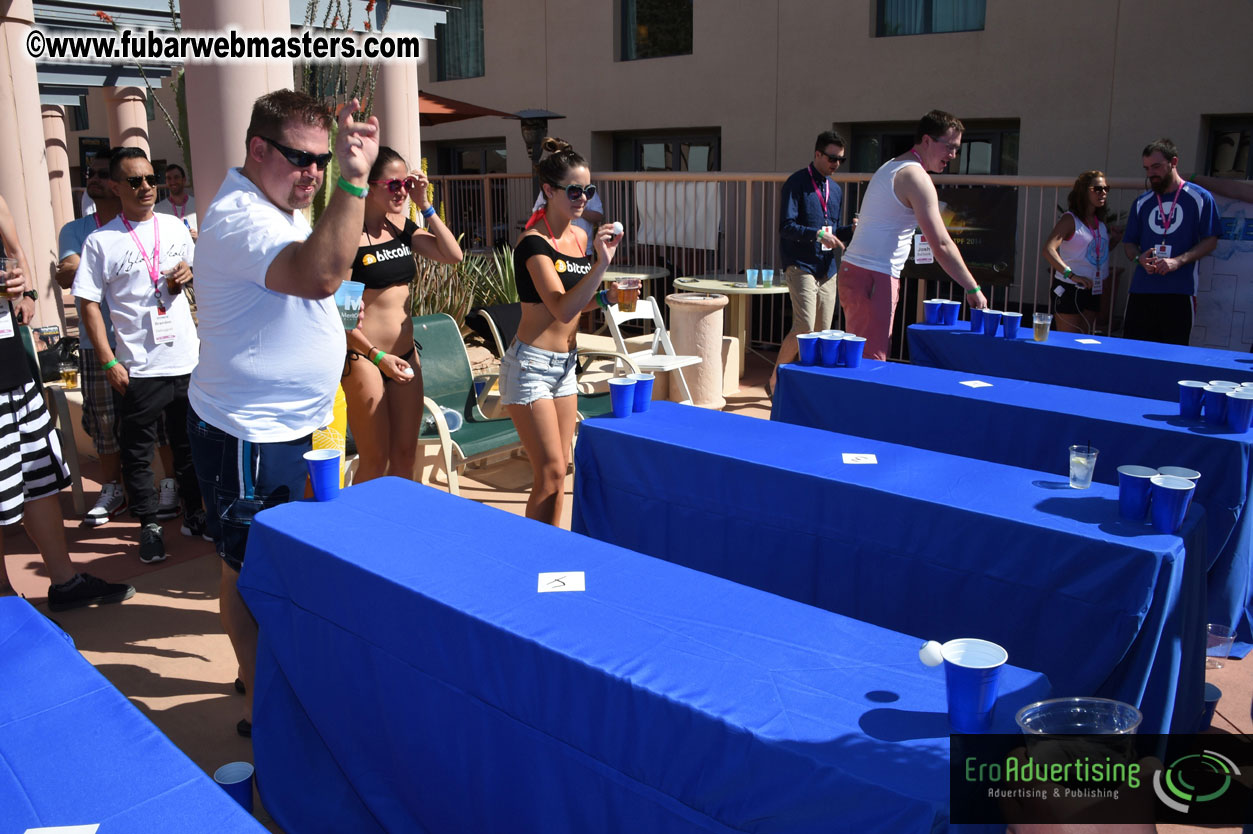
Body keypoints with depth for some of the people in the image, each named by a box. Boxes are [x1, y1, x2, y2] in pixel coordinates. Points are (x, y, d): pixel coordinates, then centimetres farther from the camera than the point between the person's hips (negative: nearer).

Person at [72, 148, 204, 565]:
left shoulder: (175, 227, 7)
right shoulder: (101, 240, -6)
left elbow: (199, 272, 22)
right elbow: (88, 303, -7)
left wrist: (188, 274, -3)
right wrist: (108, 362, -12)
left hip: (187, 359, 4)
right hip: (138, 369, -4)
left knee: (190, 442, 14)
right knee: (137, 451, 4)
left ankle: (194, 514, 29)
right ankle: (149, 526, 18)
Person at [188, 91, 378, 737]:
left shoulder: (278, 210, 12)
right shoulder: (239, 219, -23)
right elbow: (320, 276, -43)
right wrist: (352, 180, -43)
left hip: (282, 425, 10)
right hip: (248, 434, -10)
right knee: (250, 569, 2)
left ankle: (258, 668, 38)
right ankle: (262, 709, 15)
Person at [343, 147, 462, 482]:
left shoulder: (401, 225, 7)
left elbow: (453, 255, 5)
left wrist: (424, 205, 0)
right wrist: (378, 356, -17)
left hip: (405, 354, 6)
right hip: (363, 358, -6)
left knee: (405, 455, 13)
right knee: (375, 461, 2)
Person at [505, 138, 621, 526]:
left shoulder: (580, 237, 8)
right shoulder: (534, 242, -16)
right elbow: (562, 308, -27)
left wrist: (605, 297, 0)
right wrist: (602, 263, -34)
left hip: (565, 363, 8)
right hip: (532, 366, -8)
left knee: (559, 468, 13)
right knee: (550, 474, -6)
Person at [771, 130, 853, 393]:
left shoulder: (836, 190, 19)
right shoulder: (797, 183, -4)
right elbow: (786, 227, -12)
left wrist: (850, 229, 3)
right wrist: (817, 234, -25)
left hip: (827, 270, 7)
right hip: (801, 267, -7)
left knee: (822, 332, 5)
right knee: (804, 329, -15)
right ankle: (774, 380, 0)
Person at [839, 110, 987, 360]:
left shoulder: (891, 166, 19)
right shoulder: (916, 176, -12)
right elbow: (942, 246, -17)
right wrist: (973, 289, -12)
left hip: (854, 271, 10)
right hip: (872, 279, -10)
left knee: (863, 357, 12)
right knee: (870, 361, -11)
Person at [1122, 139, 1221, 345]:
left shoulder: (1200, 198, 3)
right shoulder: (1142, 202, 15)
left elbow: (1210, 241, 0)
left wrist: (1178, 261, -15)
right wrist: (1139, 258, -6)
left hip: (1180, 292, -3)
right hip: (1141, 291, 3)